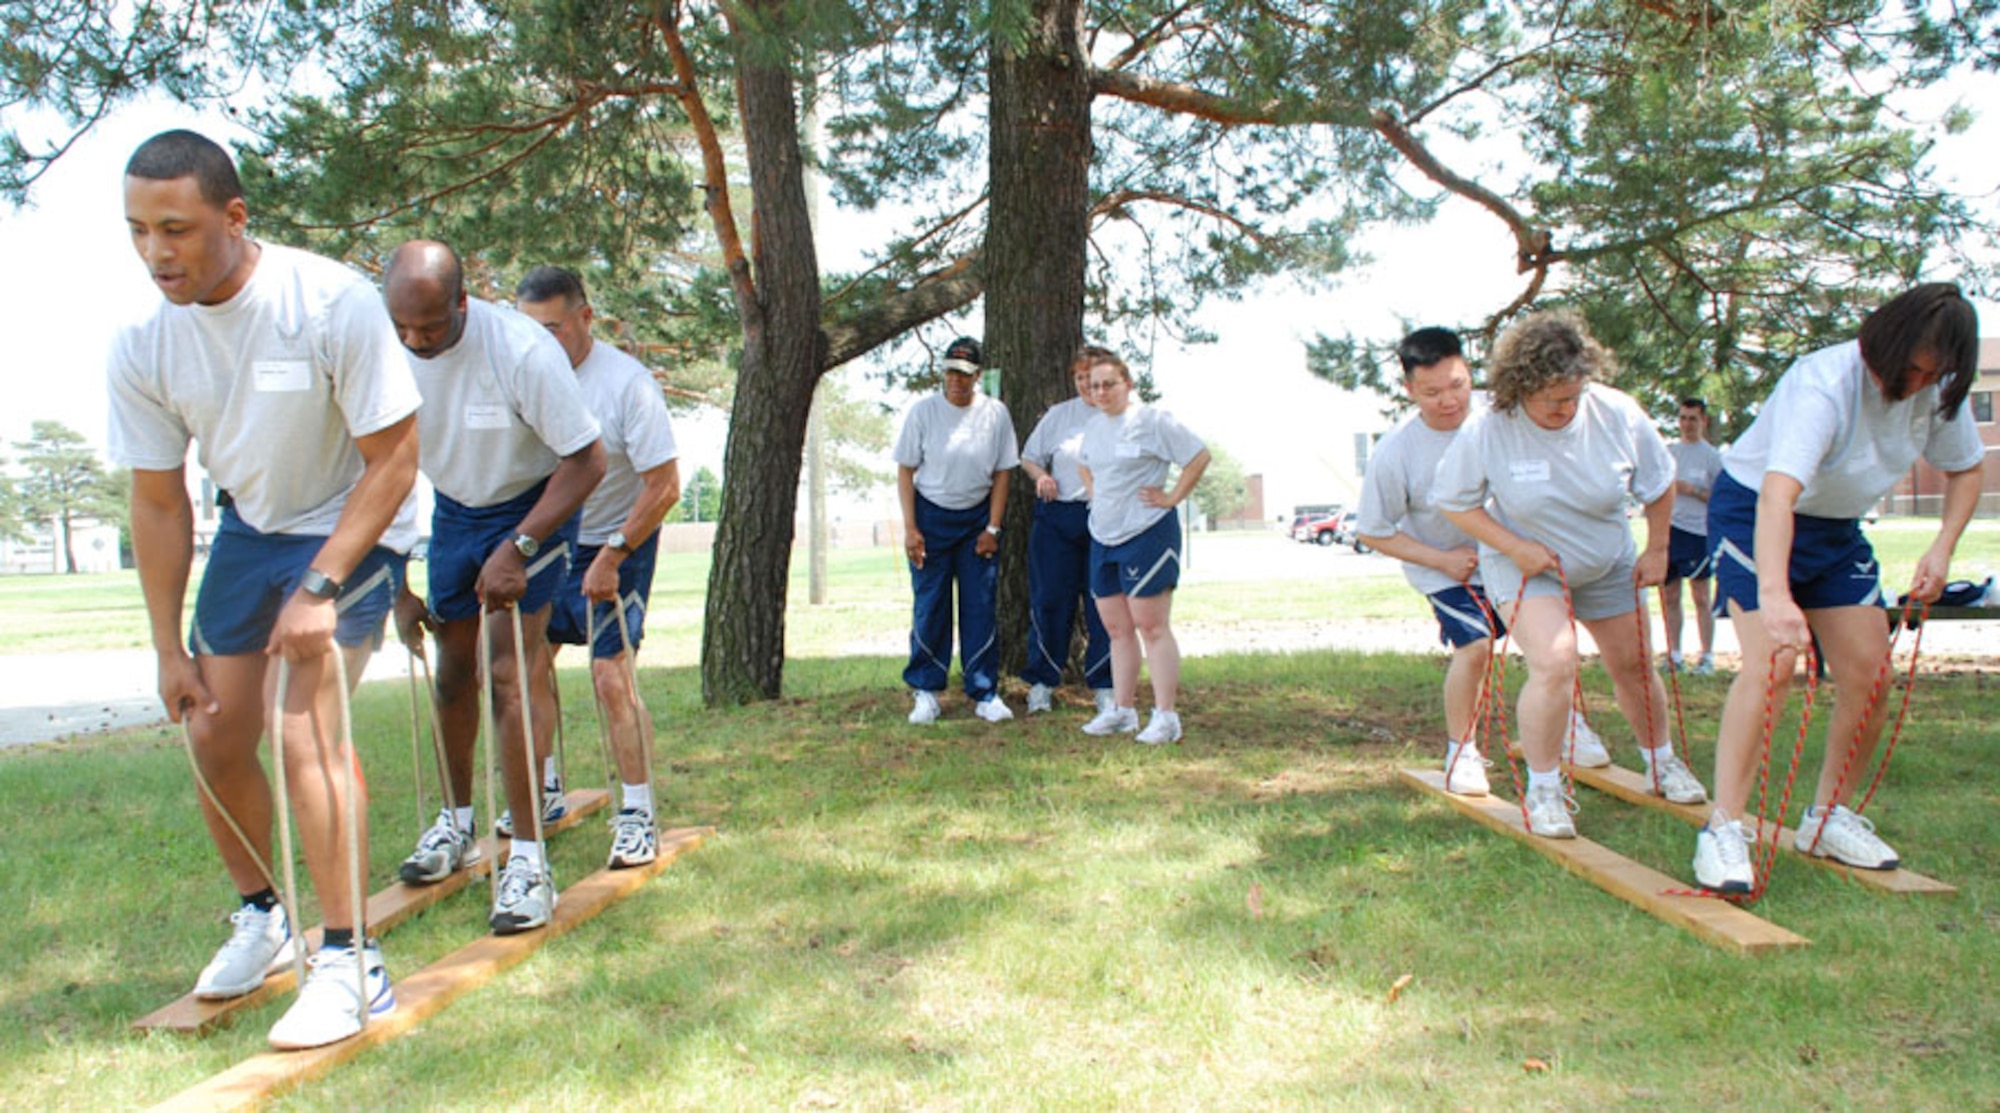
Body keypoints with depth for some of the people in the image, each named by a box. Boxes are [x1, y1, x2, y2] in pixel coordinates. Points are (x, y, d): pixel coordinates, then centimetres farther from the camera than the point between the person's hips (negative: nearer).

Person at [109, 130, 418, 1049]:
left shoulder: (331, 303, -26)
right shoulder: (142, 345, -11)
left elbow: (392, 460, -20)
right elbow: (158, 502, -2)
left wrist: (318, 589, -25)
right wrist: (169, 648, 0)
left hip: (352, 529, -5)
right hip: (248, 529, 6)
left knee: (304, 730, -18)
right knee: (215, 739, 8)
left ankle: (350, 963, -7)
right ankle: (261, 916, 33)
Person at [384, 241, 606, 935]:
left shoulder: (522, 351, -30)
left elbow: (586, 461, -22)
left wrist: (518, 548, -28)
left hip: (532, 508, -5)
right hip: (453, 513, 5)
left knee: (507, 678, -13)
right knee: (452, 675, 12)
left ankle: (527, 860, -6)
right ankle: (456, 825, 32)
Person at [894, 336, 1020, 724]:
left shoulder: (995, 412, -3)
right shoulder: (923, 411, -6)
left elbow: (1002, 473, 2)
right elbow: (905, 470, -2)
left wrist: (992, 529, -3)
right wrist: (910, 528, -9)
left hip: (977, 516, 1)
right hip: (930, 516, -1)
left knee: (981, 606, -1)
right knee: (930, 605, -1)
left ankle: (984, 693, 8)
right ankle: (926, 692, 10)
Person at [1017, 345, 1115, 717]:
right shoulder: (1058, 414, 9)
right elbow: (1029, 457, 16)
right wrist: (1040, 476, -4)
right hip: (1058, 518, 1)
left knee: (1104, 605, 3)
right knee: (1050, 600, 3)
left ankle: (1104, 686, 14)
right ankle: (1042, 680, 15)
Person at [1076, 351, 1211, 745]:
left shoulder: (1152, 421, -9)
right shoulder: (1094, 426, 14)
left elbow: (1199, 456, -9)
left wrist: (1173, 497, -10)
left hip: (1147, 533, -7)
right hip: (1103, 536, 8)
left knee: (1151, 626, -8)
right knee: (1117, 629, 11)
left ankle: (1165, 717, -5)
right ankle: (1122, 711, 19)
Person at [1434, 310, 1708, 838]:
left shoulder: (1617, 413, -18)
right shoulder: (1487, 433, -26)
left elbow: (1659, 483, 0)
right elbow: (1454, 502, -13)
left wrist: (1657, 550, 3)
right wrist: (1513, 546, -22)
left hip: (1608, 566, 4)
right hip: (1525, 566, -4)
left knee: (1633, 665, 15)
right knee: (1554, 664, -24)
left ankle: (1662, 763, 42)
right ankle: (1543, 789, -7)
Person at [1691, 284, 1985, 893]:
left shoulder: (1937, 392, -9)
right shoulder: (1825, 384, -31)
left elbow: (1966, 467, 11)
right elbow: (1777, 495, -45)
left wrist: (1942, 548, -6)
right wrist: (1774, 596, -58)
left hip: (1837, 528, 7)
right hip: (1753, 512, -7)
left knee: (1870, 674, 1)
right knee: (1771, 663, -22)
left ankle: (1829, 818, 18)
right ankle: (1723, 830, -19)